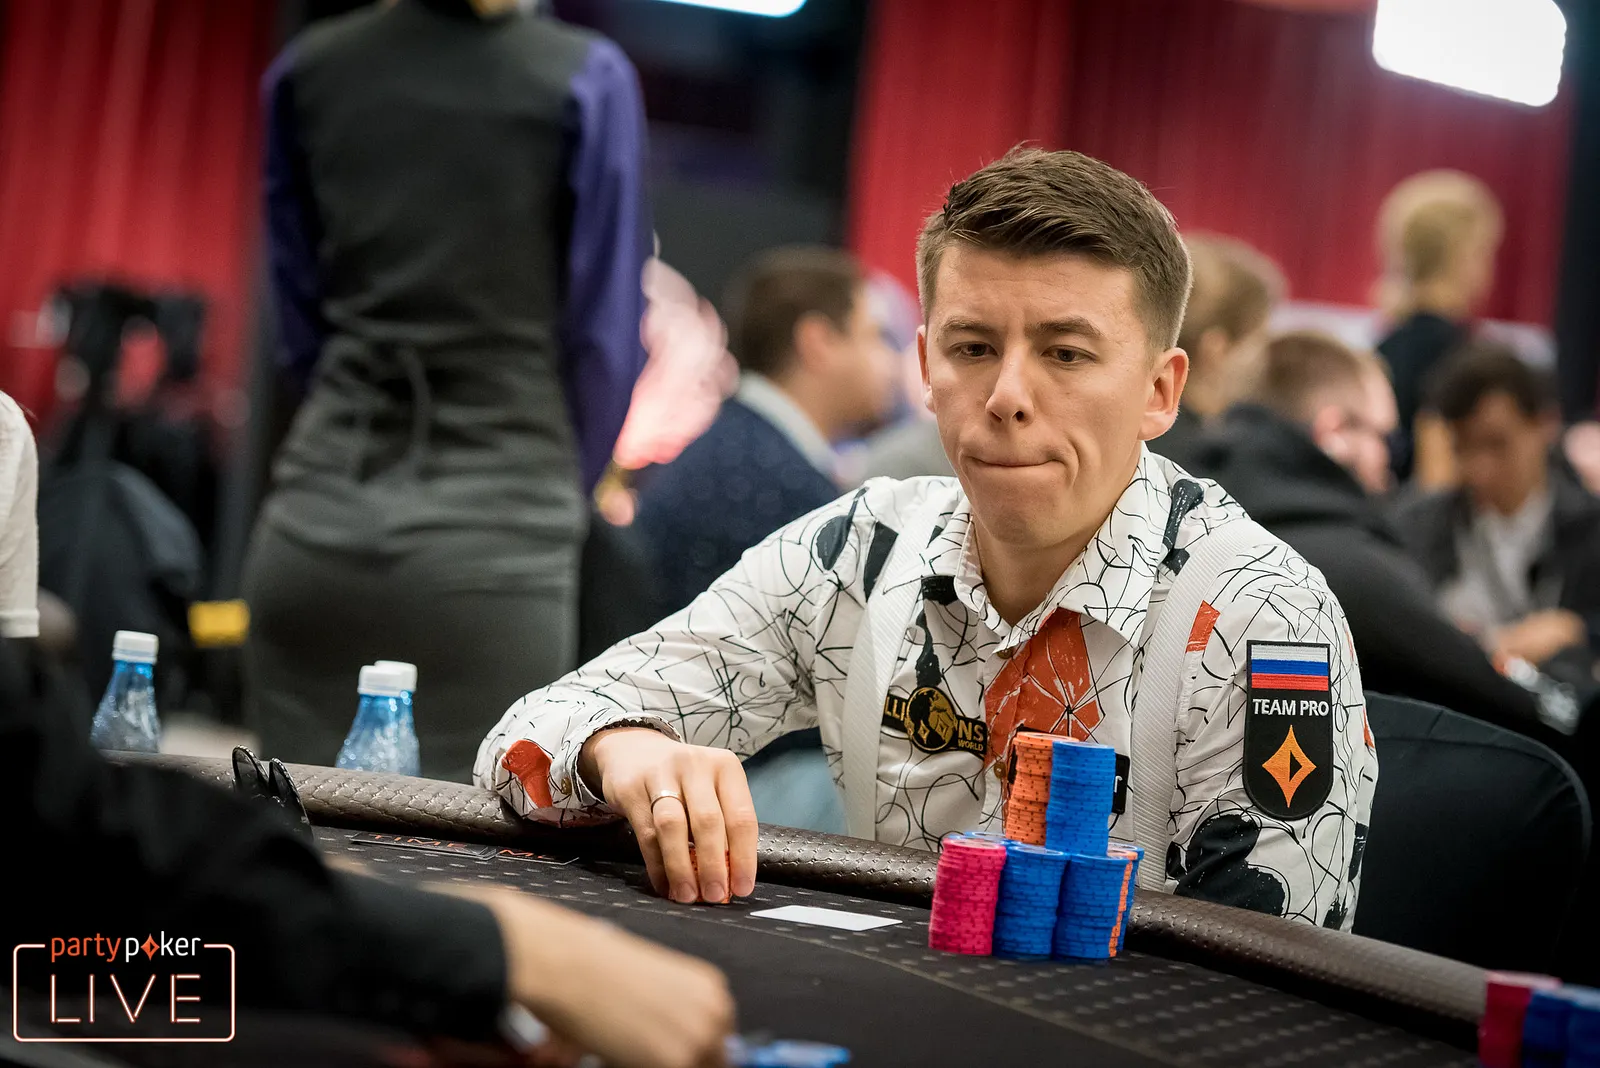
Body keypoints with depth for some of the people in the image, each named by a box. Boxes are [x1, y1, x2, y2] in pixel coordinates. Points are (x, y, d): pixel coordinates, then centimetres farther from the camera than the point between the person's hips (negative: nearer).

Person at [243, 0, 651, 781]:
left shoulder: (304, 71, 7)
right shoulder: (585, 79, -4)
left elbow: (302, 314, 14)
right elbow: (605, 337, -2)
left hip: (318, 518, 4)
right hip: (494, 535, -3)